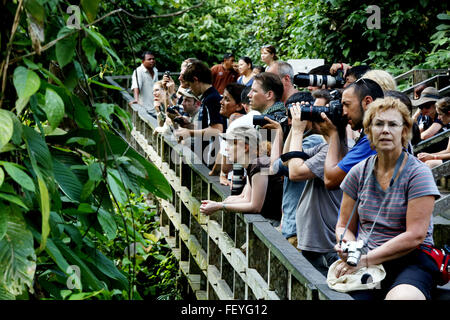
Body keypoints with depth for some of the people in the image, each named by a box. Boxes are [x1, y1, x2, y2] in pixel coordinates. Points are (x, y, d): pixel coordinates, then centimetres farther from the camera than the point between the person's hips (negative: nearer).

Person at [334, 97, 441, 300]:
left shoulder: (417, 173, -2)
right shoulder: (359, 173, 12)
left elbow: (415, 236, -10)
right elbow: (344, 226, 18)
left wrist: (365, 259, -14)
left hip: (410, 261, -3)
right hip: (365, 265, 3)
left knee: (402, 297, -38)